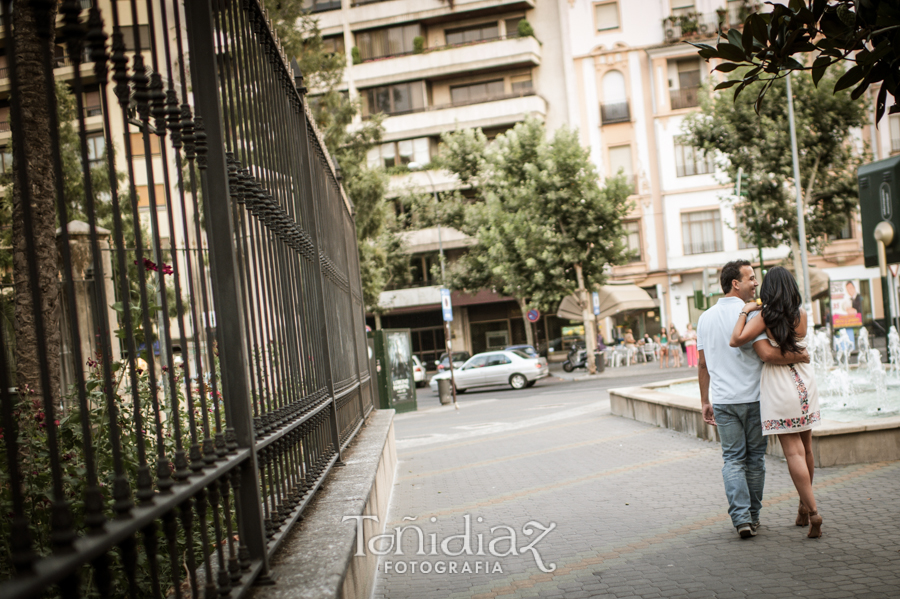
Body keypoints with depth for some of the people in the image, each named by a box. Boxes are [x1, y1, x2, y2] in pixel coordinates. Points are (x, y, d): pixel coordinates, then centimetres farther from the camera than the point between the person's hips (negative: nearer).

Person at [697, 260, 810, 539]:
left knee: (732, 458, 5)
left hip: (722, 401, 4)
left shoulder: (706, 318, 8)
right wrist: (799, 357, -7)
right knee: (755, 457, 10)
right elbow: (767, 353, -21)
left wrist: (705, 401, 15)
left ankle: (741, 516, -7)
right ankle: (753, 516, 18)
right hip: (752, 398, -4)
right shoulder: (750, 313, -11)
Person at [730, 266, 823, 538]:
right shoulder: (801, 315, 1)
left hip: (779, 385, -4)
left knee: (793, 451, -4)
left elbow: (737, 340, -19)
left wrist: (744, 311, -6)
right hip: (805, 382, 5)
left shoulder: (765, 316, -10)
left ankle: (813, 511, -11)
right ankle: (804, 507, 26)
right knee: (806, 448, 14)